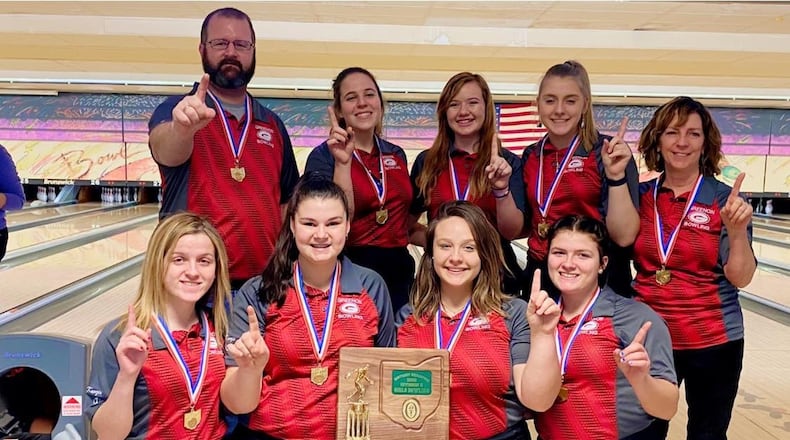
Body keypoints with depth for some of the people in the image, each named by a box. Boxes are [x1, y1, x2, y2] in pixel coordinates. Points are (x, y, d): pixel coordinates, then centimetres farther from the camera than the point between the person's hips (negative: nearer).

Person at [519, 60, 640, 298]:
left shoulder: (607, 152, -9)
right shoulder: (531, 156, 3)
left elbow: (624, 236, -15)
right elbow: (520, 228, 10)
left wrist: (616, 175, -26)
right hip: (540, 279, 4)